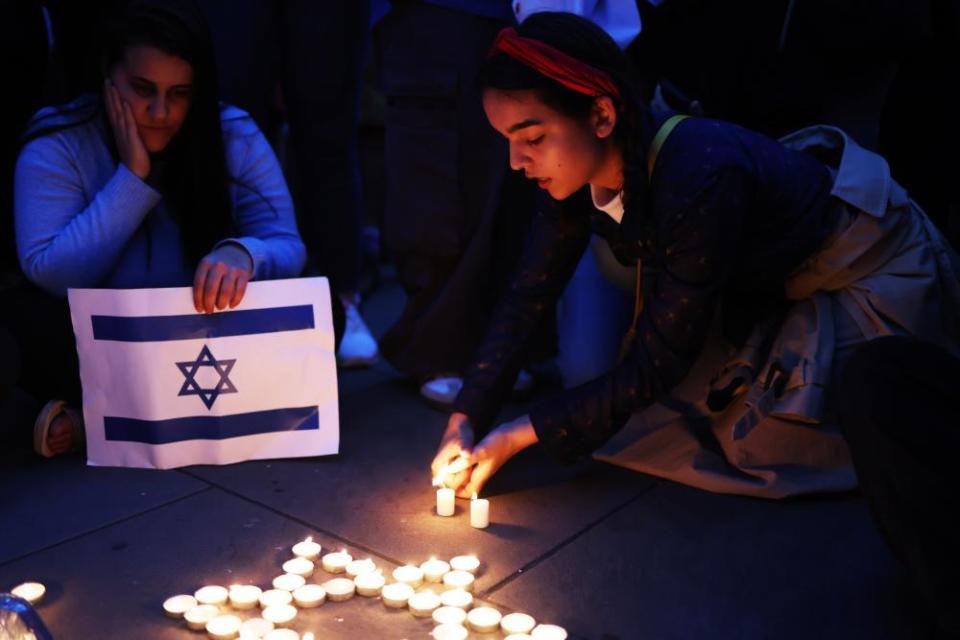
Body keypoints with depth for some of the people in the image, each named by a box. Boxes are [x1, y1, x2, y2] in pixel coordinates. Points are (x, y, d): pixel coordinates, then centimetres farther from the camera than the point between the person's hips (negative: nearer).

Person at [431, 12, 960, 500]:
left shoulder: (699, 182, -39)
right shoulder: (584, 170, -18)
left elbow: (657, 364, -31)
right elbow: (527, 297, -11)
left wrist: (519, 437, -30)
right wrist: (464, 421, -19)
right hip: (773, 272, 7)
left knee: (756, 447, -10)